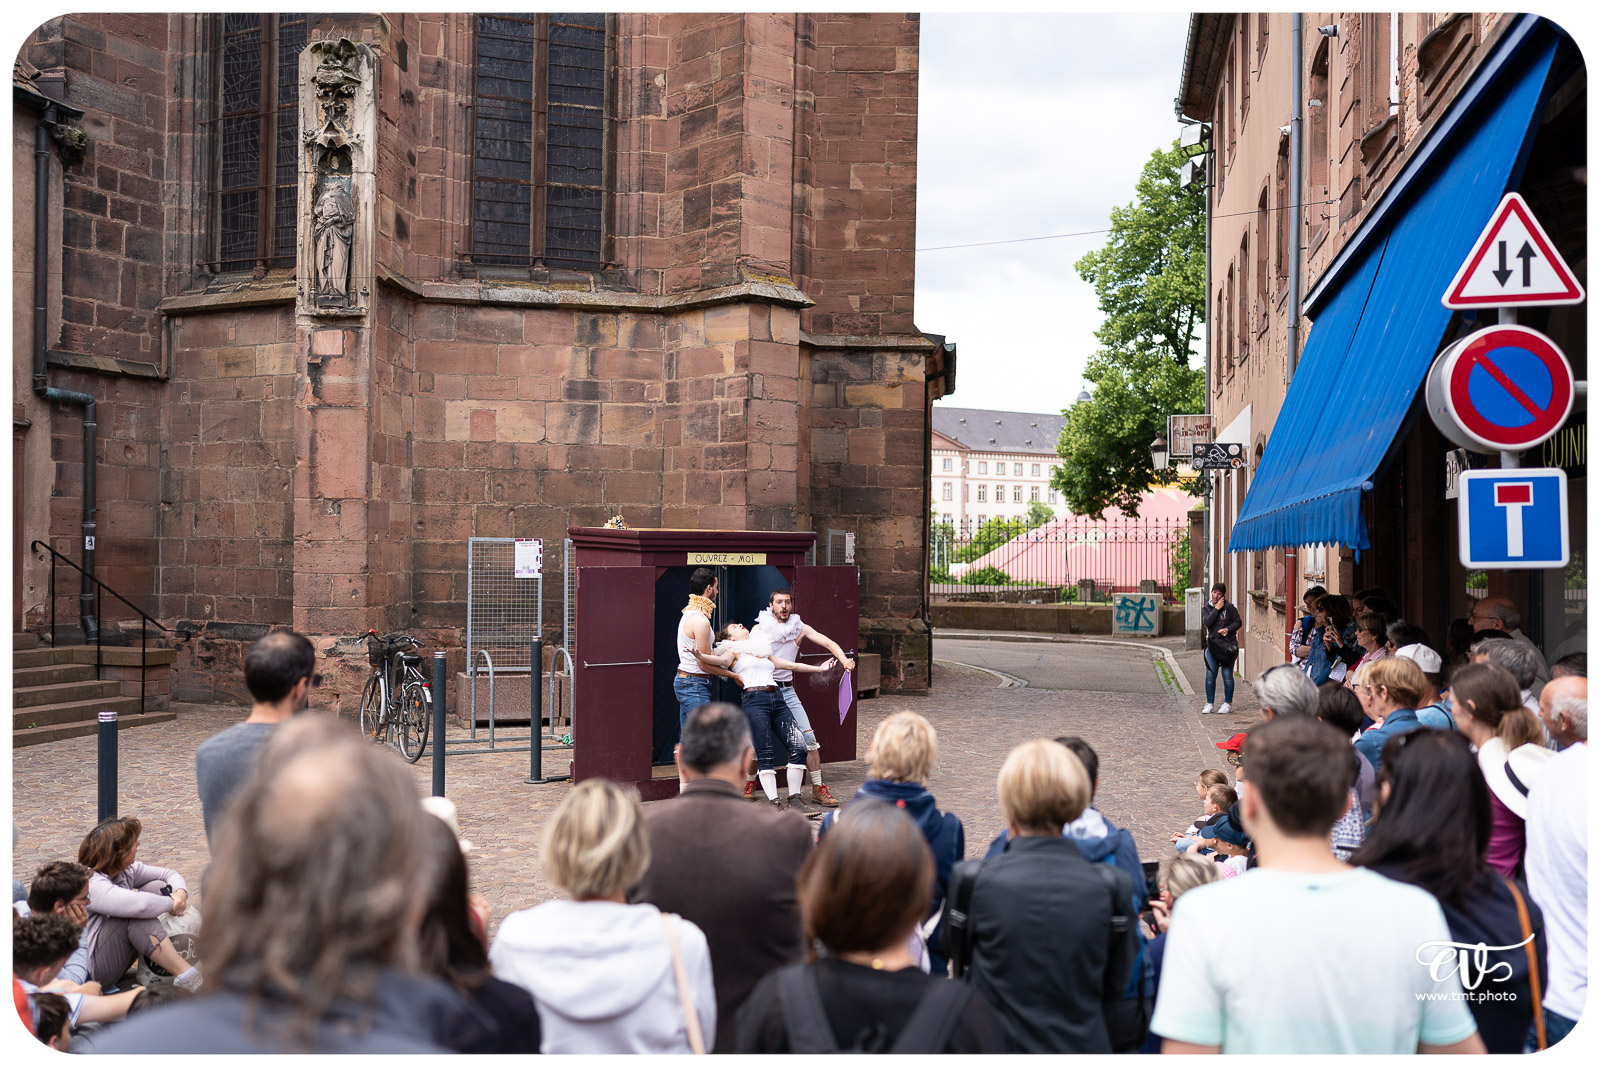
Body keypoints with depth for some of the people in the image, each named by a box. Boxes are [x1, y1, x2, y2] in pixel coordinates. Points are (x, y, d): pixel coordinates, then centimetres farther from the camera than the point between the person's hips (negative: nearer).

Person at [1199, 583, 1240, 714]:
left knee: (1227, 675, 0)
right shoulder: (1206, 609, 8)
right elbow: (1206, 623, -9)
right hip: (1212, 645, 3)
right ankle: (1210, 704, 7)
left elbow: (1238, 622, 2)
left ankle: (1228, 704, 10)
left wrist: (1228, 629, -15)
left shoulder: (1229, 607, 0)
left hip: (1228, 645, -3)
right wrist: (1217, 609, -9)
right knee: (1210, 675, -1)